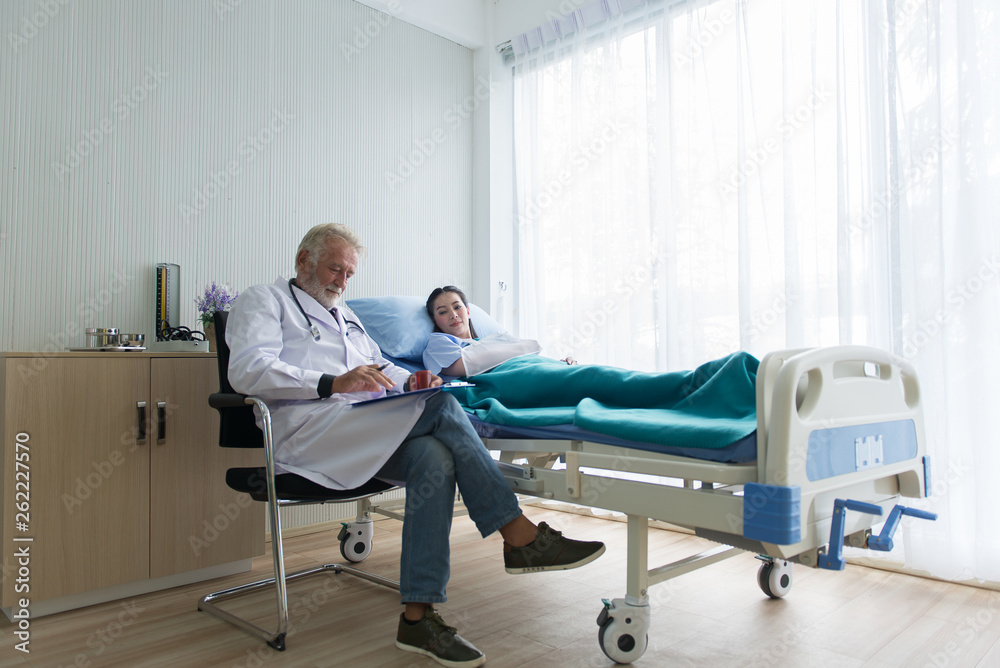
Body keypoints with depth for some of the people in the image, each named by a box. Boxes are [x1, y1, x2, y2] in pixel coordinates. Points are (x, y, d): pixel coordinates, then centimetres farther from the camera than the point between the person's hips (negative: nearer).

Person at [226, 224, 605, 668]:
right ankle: (519, 536, -22)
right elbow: (247, 370, -8)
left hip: (367, 428, 7)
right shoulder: (264, 301, 10)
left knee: (435, 459, -25)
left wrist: (412, 382, 4)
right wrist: (333, 383, -21)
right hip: (306, 431, -7)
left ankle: (418, 617, -23)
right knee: (439, 405, -25)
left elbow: (381, 366, 30)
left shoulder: (344, 316, 34)